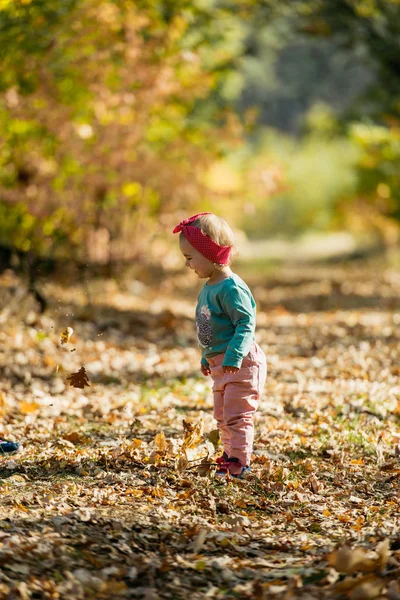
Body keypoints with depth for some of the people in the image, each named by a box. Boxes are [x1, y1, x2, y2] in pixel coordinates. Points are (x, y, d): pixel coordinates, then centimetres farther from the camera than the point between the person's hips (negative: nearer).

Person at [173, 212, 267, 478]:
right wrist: (208, 357, 26)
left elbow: (246, 324, -26)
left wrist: (233, 356, -33)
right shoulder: (208, 289, 11)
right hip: (220, 364, 11)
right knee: (222, 416, 19)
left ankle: (239, 463, -2)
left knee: (236, 415, -7)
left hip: (241, 363, -10)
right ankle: (230, 456, 30)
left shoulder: (231, 288, -21)